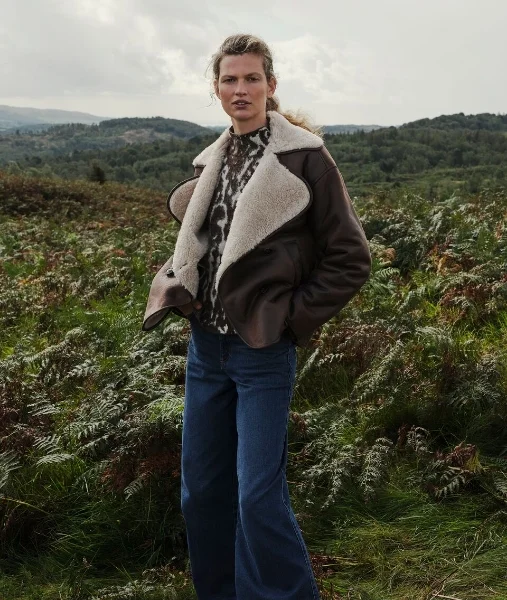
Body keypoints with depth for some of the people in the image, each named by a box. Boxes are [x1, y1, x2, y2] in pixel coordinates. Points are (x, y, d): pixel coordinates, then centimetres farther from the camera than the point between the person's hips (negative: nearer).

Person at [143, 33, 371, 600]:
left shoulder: (304, 156, -7)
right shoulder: (212, 161, 10)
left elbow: (350, 257, -5)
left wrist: (292, 317, -9)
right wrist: (175, 290, 6)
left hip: (263, 350, -6)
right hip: (205, 346, 6)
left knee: (258, 497, -6)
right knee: (200, 490, 14)